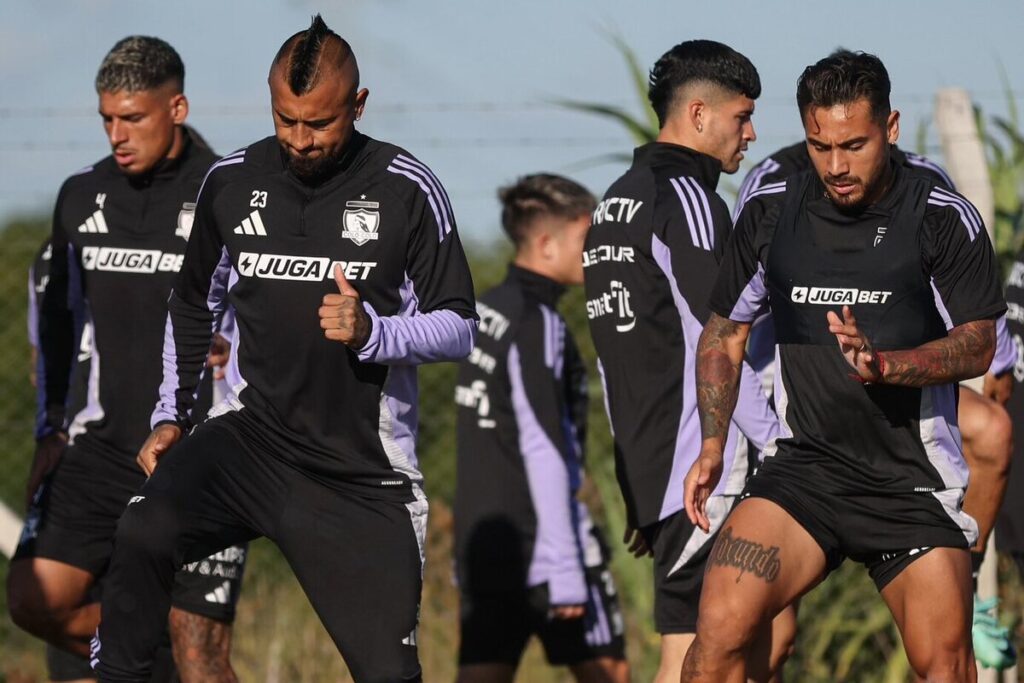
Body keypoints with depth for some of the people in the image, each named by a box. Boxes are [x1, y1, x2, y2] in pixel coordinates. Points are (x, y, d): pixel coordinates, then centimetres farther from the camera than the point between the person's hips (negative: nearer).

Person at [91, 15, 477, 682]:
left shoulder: (407, 189, -6)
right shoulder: (232, 181, 5)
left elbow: (460, 327, -3)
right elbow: (194, 305, 20)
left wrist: (373, 330, -21)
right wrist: (170, 416, 14)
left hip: (362, 472, -2)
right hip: (249, 437, 2)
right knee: (143, 534, -28)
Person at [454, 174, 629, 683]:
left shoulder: (486, 312, 13)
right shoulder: (537, 325, -13)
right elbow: (544, 451, -18)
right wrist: (565, 572, -19)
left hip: (483, 541, 8)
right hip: (541, 540, -8)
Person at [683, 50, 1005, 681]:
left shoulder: (944, 219, -3)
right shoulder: (771, 212, 5)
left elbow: (978, 345, -6)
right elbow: (724, 330, 17)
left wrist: (883, 364, -24)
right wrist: (712, 446, 7)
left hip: (914, 480, -1)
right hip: (804, 464, 1)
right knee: (721, 628, -18)